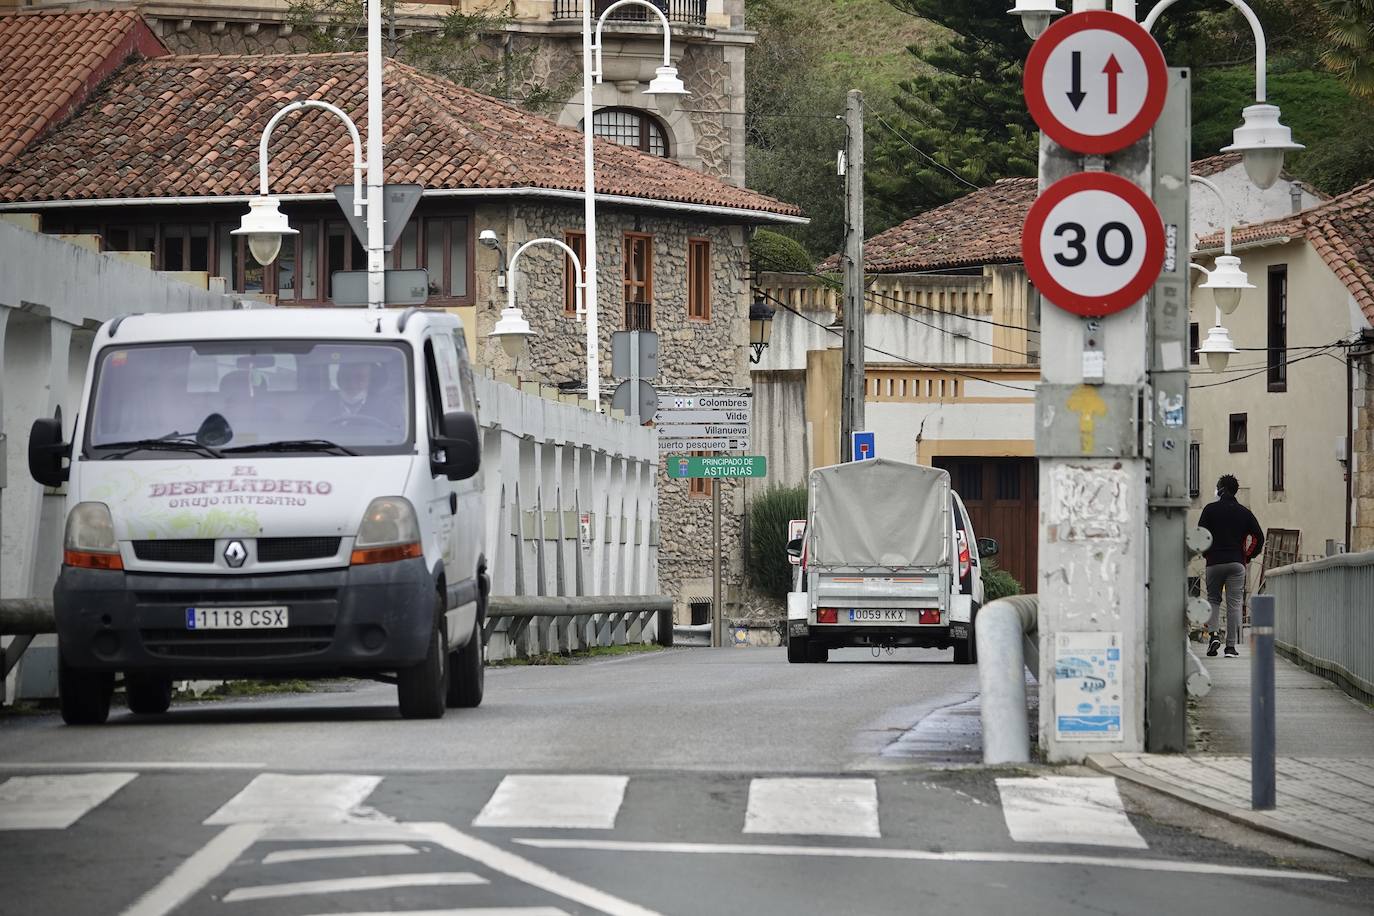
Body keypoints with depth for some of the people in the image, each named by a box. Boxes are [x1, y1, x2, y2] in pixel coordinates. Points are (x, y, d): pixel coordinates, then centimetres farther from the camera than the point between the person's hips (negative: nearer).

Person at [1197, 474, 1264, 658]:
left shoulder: (1210, 509, 1)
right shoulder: (1244, 512, 8)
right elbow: (1259, 537, 2)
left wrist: (1206, 554, 9)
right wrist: (1247, 557, 10)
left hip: (1214, 562, -1)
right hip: (1237, 564, 1)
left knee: (1213, 600, 13)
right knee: (1234, 604, 1)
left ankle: (1212, 634, -9)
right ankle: (1231, 646, -1)